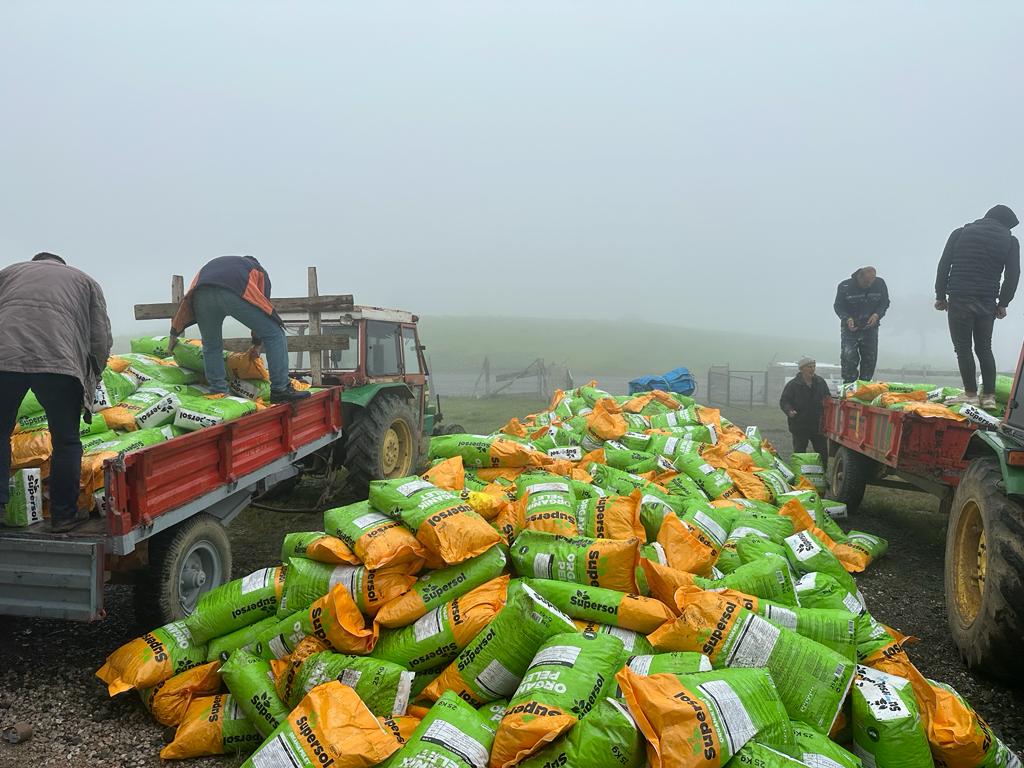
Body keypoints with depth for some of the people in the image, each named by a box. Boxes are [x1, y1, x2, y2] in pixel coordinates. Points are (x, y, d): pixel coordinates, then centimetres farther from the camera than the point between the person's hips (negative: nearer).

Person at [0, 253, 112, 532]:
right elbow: (101, 339, 16)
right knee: (66, 441, 11)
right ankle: (64, 514, 17)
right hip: (59, 360, -1)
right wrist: (90, 379, 26)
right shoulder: (86, 281, 27)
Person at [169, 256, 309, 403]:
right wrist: (257, 344, 42)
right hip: (235, 294, -4)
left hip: (201, 295, 4)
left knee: (211, 347, 24)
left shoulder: (213, 263, 46)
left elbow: (187, 302, 42)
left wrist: (174, 334, 47)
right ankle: (280, 390, 5)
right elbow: (263, 306, 33)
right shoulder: (259, 270, 37)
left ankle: (219, 392, 20)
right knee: (274, 335, 9)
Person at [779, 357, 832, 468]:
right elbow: (784, 401, -7)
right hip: (799, 425, -4)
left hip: (818, 425, 4)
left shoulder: (821, 382, 6)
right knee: (799, 454, 4)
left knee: (823, 453, 9)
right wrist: (789, 411, -25)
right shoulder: (793, 384, -7)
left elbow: (828, 399, 20)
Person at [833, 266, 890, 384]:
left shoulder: (880, 284, -7)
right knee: (849, 358, -11)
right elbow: (838, 306, -6)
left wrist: (877, 315, -14)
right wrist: (847, 319, -24)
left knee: (870, 359, 6)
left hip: (870, 327, 3)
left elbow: (885, 303, 5)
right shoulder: (845, 286, -15)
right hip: (850, 328, -3)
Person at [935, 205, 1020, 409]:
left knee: (963, 348, 1)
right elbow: (1013, 275, 4)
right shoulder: (1010, 241, 10)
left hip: (959, 300, -2)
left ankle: (970, 394, -2)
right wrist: (1003, 304, 11)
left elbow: (944, 265, 4)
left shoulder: (961, 232, 8)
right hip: (987, 303, 2)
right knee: (984, 348, 11)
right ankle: (989, 396, 8)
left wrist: (940, 296, 8)